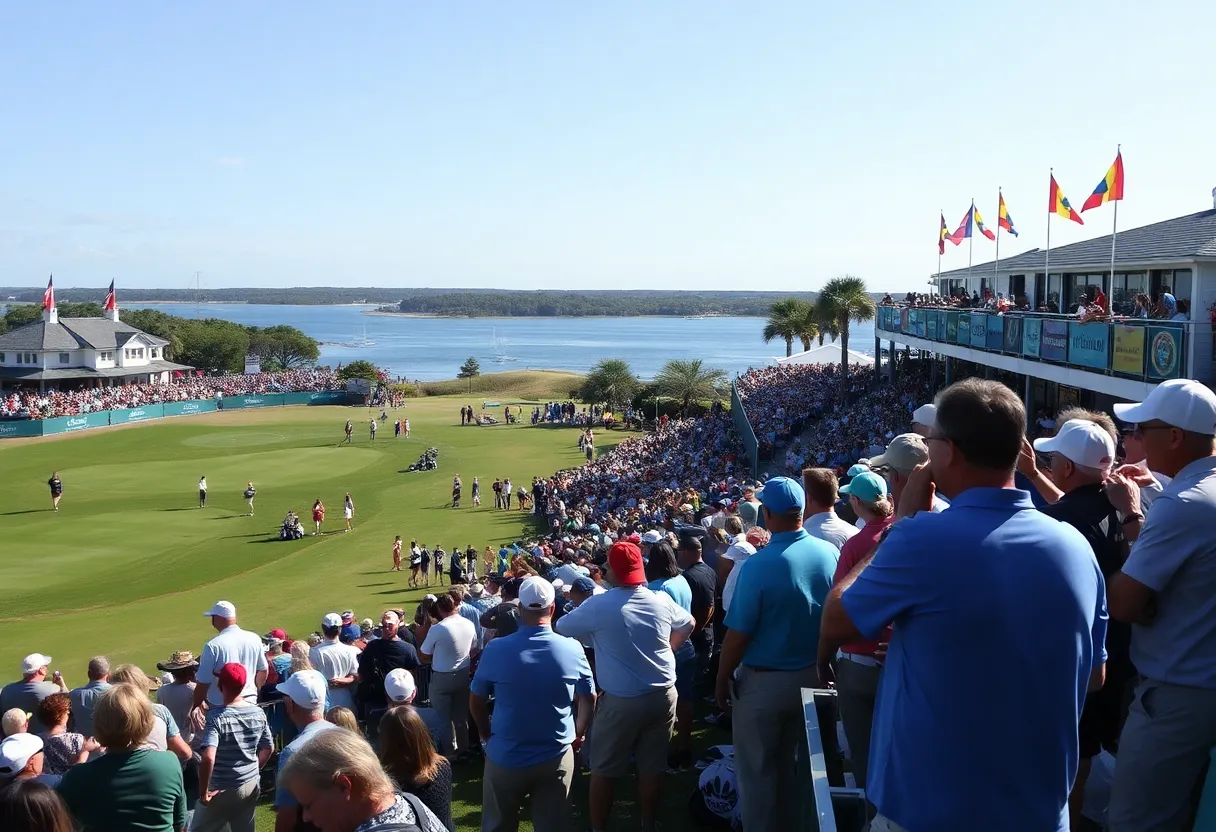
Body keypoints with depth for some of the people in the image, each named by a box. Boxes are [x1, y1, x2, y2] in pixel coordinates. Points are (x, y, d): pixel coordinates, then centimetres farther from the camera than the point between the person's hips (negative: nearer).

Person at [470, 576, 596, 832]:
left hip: (505, 757, 0)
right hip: (557, 757, 0)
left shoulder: (496, 649, -14)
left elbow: (476, 701, -1)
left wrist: (487, 735, 15)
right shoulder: (572, 649, -12)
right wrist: (578, 735, 18)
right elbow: (588, 699, 2)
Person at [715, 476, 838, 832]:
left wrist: (721, 681, -5)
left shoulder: (758, 566, -25)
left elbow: (738, 635, -19)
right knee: (790, 762, 24)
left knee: (757, 771, 12)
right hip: (813, 676, 6)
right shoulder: (830, 553, -10)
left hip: (764, 682, -6)